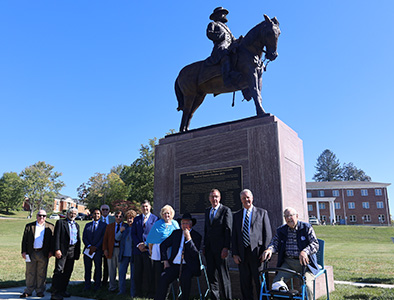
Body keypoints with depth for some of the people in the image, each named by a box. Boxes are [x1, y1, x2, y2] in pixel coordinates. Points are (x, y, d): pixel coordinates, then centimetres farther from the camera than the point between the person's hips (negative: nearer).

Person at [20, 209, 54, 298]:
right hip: (31, 253, 1)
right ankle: (28, 291, 18)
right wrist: (24, 251, -1)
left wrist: (51, 251, -2)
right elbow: (24, 239, 7)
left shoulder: (50, 227, 5)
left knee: (41, 273, 5)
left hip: (43, 254, -1)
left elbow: (52, 240, 5)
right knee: (30, 272, 7)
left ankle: (40, 291, 16)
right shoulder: (29, 226, 8)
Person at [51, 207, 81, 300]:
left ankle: (63, 290, 22)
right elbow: (57, 236, -7)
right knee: (59, 271, -8)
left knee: (68, 272, 10)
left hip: (72, 251, 6)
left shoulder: (76, 225, 18)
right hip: (63, 250, -6)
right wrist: (57, 249, -16)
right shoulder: (60, 222, 2)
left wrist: (78, 251, 12)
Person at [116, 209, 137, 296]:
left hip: (133, 254, -4)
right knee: (121, 273, 10)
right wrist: (120, 231, -8)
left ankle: (133, 292, 16)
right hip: (124, 254, 5)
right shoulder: (124, 227, 10)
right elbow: (117, 238, 8)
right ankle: (122, 290, 25)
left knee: (133, 275, 5)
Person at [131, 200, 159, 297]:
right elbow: (133, 233, 8)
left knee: (149, 272, 1)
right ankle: (138, 292, 20)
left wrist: (146, 244, -11)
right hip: (138, 249, 4)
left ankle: (148, 293, 13)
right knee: (137, 272, 8)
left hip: (149, 249, -3)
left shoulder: (155, 219, 0)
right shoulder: (136, 219, 12)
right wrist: (138, 244, -6)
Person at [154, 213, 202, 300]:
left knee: (184, 277, -33)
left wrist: (188, 238, -18)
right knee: (164, 277, -24)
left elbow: (195, 254, -10)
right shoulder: (176, 233, 12)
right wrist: (165, 261, 3)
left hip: (188, 266, -3)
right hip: (174, 265, 3)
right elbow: (163, 245, 15)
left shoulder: (197, 236, 2)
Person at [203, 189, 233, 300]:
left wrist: (226, 248, -15)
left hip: (220, 248, -6)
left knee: (223, 274, 3)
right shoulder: (207, 211, 14)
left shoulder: (226, 210, -5)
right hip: (209, 248, 6)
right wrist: (204, 246, 12)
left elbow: (228, 230, -10)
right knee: (211, 274, 10)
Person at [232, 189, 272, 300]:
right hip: (242, 254, 3)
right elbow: (234, 236, 10)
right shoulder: (237, 215, 12)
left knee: (260, 282, 4)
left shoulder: (262, 213, 4)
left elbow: (268, 234, 1)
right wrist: (235, 254, 1)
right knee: (245, 284, 9)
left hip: (257, 253, -3)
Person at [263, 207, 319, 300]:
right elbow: (275, 242, 6)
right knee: (276, 282, -15)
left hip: (305, 262, -3)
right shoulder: (281, 230, 10)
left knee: (306, 284, -25)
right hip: (288, 263, 3)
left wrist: (305, 251, -30)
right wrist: (270, 249, -20)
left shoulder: (307, 228, 0)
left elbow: (315, 244, -9)